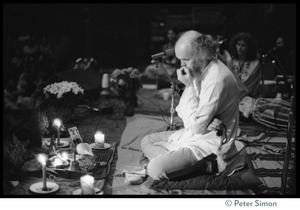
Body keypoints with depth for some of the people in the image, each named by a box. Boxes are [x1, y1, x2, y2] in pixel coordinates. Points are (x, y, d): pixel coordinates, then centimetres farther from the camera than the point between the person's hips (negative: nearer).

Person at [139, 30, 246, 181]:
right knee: (146, 141, 13)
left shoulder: (217, 79, -27)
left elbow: (197, 127, -24)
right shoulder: (196, 69, 1)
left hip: (209, 144, -10)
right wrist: (203, 121, -17)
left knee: (155, 169, -23)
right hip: (192, 133, 10)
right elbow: (182, 109, 5)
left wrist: (189, 85, -23)